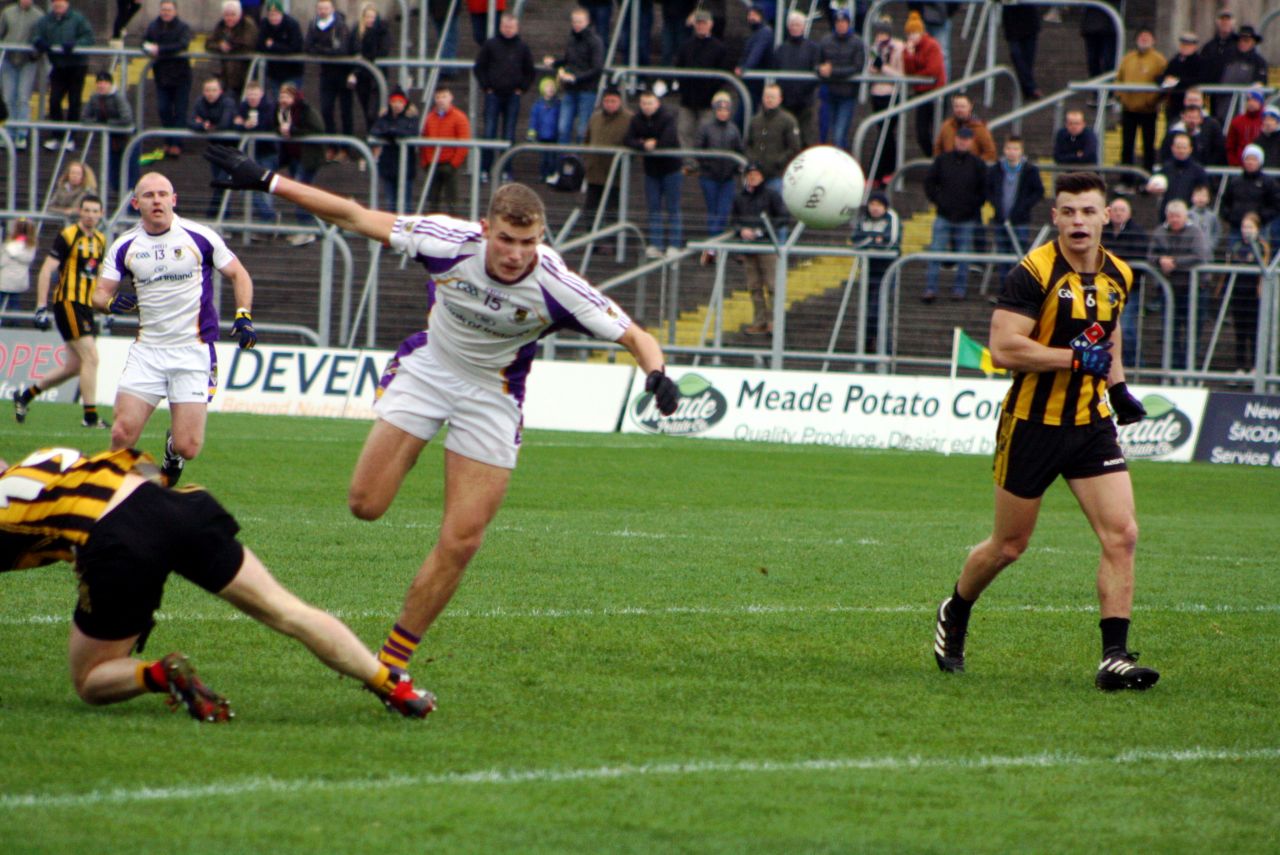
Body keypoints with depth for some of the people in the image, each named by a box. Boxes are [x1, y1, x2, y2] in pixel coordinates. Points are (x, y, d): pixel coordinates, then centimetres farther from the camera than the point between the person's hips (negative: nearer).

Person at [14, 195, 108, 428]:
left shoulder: (100, 240, 13)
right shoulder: (67, 236, -8)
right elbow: (46, 271, -11)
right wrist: (41, 308, -16)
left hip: (86, 308, 8)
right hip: (68, 303, -8)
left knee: (74, 367, 9)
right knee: (91, 358, -14)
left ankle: (25, 395, 24)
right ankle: (90, 416, -9)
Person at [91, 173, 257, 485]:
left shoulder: (199, 237, -2)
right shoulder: (124, 246, 4)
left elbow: (237, 274, 8)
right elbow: (101, 293, 6)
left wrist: (244, 316, -5)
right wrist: (111, 302, -17)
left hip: (194, 351, -2)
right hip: (146, 351, 2)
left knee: (187, 448, -7)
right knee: (123, 433, -13)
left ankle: (172, 451, 31)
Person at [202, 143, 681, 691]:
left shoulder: (557, 287, -28)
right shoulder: (452, 243, -25)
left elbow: (634, 337, -23)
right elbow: (353, 216, -16)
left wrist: (657, 375, -45)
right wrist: (267, 182, -15)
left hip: (492, 395, -1)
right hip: (426, 371, 1)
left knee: (461, 542, -7)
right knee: (366, 504, -8)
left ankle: (393, 661, 7)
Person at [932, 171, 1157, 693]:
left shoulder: (1118, 276, 6)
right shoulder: (1034, 272, -15)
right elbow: (1004, 348, -23)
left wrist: (1117, 386, 12)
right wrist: (1075, 359, -24)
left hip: (1093, 425, 5)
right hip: (1033, 425, -5)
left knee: (1122, 536, -11)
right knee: (1008, 547, 8)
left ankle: (1114, 658, -10)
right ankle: (954, 615, 36)